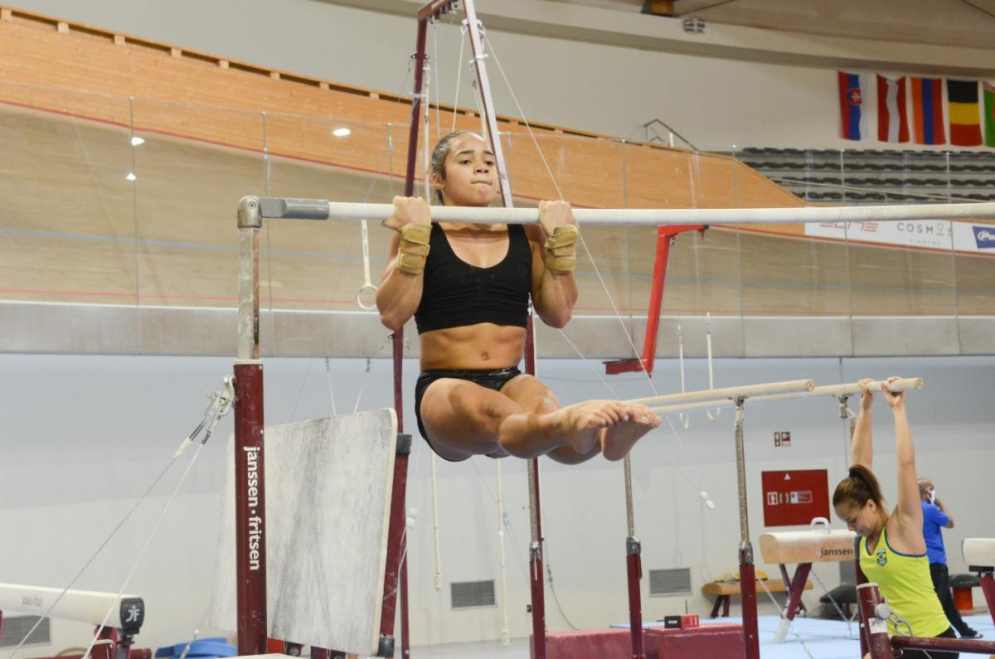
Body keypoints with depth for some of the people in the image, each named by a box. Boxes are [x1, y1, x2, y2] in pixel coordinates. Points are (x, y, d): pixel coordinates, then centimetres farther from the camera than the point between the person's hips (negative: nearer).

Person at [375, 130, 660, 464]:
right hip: (444, 387, -3)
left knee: (543, 407, -35)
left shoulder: (525, 234, 13)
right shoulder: (421, 234, 4)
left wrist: (560, 240, 0)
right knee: (498, 415, -40)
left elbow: (558, 314, 7)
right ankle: (572, 424, -73)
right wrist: (414, 236, -14)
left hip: (510, 382, 3)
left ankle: (607, 434, -68)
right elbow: (392, 316, -8)